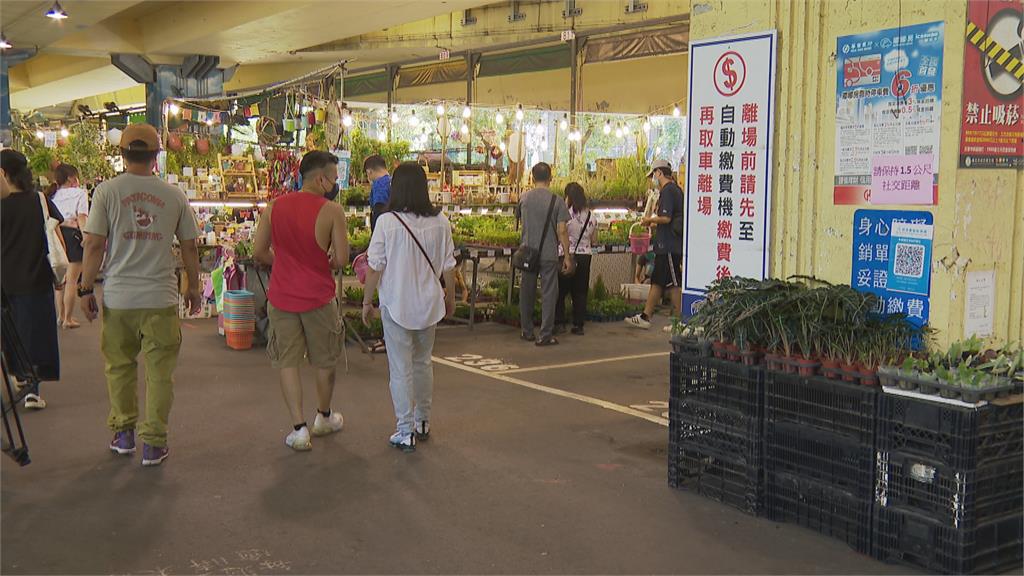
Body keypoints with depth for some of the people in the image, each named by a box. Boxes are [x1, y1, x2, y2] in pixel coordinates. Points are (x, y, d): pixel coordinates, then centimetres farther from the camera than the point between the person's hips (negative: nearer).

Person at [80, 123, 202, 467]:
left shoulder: (107, 191, -3)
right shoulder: (174, 195, 0)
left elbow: (94, 245, -6)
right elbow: (189, 247, 6)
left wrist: (86, 288, 5)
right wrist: (193, 287, 19)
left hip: (118, 297, 0)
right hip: (161, 297, 0)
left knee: (119, 368, 16)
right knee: (159, 373, 6)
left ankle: (123, 433, 27)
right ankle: (153, 444, 9)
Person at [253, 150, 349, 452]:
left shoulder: (274, 207, 0)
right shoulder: (332, 211, -13)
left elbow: (258, 252, 1)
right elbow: (341, 260, -14)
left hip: (281, 296, 3)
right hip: (318, 297, -2)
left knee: (288, 362, 9)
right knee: (325, 361, 18)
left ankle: (299, 428, 5)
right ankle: (324, 418, 35)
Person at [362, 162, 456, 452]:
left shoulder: (387, 222, -14)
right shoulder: (440, 222, -4)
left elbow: (375, 266, -10)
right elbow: (448, 266, 3)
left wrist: (367, 301, 2)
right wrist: (450, 297, 18)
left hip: (396, 304, -4)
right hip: (429, 303, 4)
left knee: (401, 369, 4)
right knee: (423, 362, 20)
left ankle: (406, 432, 7)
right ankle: (423, 422, 31)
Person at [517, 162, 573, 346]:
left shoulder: (524, 199, 2)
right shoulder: (556, 201, -7)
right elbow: (562, 231, -8)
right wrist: (567, 256, -2)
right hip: (549, 255, -3)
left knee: (527, 293, 13)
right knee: (548, 294, 2)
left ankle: (527, 332, 22)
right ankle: (545, 335, 0)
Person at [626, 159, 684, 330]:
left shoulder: (668, 191, -14)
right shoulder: (675, 189, 17)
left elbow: (666, 218, -23)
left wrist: (650, 220, -7)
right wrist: (654, 223, 16)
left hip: (669, 247, -10)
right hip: (666, 246, 10)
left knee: (674, 284, -4)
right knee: (657, 282, 13)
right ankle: (645, 317, 19)